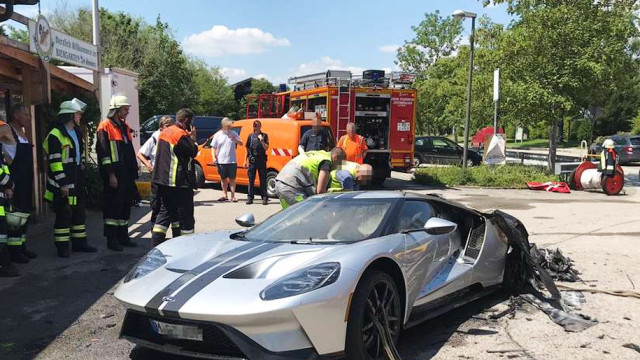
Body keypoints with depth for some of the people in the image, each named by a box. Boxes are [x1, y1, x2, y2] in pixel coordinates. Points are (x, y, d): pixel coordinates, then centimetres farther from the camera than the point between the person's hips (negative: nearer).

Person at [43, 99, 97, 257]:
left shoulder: (77, 132, 14)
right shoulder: (55, 135, -14)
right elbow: (54, 162, -18)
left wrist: (82, 164, 18)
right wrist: (62, 183, -20)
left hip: (77, 180, 9)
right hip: (63, 182, -9)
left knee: (79, 212, 15)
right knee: (64, 214, -3)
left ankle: (79, 242, 26)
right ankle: (62, 247, 7)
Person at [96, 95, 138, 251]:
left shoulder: (124, 127, 20)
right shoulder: (105, 126, -6)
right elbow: (104, 152, -13)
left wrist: (133, 172, 17)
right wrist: (111, 174, -18)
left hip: (126, 175, 8)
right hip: (114, 175, -8)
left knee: (126, 204, 12)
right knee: (113, 205, -5)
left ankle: (123, 236, 22)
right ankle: (111, 239, 3)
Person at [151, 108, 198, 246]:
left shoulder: (164, 132, 15)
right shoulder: (181, 134, -15)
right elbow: (193, 152, -13)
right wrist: (193, 138, 2)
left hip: (163, 179, 9)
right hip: (179, 182, -9)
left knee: (166, 211, 14)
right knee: (185, 214, 0)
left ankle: (156, 243, 10)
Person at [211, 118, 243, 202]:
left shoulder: (233, 134, 2)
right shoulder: (217, 135, 2)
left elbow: (241, 144, -1)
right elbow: (213, 147, 4)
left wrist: (236, 140, -22)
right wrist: (214, 157, -9)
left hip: (232, 161, -1)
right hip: (221, 161, 1)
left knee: (232, 179, 1)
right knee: (223, 178, 11)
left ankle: (233, 196, 6)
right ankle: (225, 196, 21)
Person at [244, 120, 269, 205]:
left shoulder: (264, 136, 4)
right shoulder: (250, 136, 10)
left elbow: (266, 148, -4)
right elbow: (247, 149, 12)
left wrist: (262, 140, -16)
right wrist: (246, 160, 8)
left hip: (262, 160, -2)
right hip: (252, 160, 2)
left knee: (263, 180, 1)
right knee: (251, 180, 4)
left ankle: (264, 198, 5)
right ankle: (250, 198, 10)